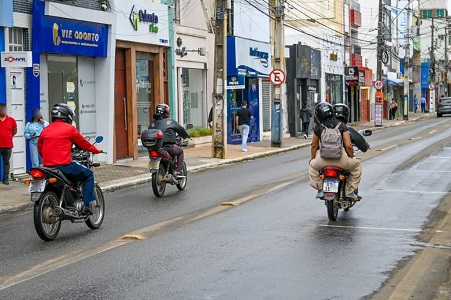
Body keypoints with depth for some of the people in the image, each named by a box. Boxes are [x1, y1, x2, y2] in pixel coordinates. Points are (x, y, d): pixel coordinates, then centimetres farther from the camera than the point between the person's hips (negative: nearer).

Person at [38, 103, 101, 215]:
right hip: (64, 166, -7)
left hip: (48, 167, 7)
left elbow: (40, 149, 19)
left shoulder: (45, 130, 13)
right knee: (88, 175, 9)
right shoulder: (69, 128, -2)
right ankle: (87, 206, -2)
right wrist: (96, 150, 25)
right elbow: (83, 143, 8)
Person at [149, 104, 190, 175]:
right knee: (180, 151, 23)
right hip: (168, 147, -5)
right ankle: (178, 171, 12)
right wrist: (186, 135, 31)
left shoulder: (153, 123, 13)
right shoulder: (170, 121, 2)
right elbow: (180, 129, 12)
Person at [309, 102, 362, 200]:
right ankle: (350, 191, 22)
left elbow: (314, 146, 15)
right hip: (341, 159, 0)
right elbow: (348, 145, -2)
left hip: (323, 159, 1)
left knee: (312, 165, 34)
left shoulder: (318, 128, 4)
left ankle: (320, 189, 23)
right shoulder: (342, 126, 3)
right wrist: (352, 157, 16)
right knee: (356, 165, 27)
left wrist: (312, 158, 33)